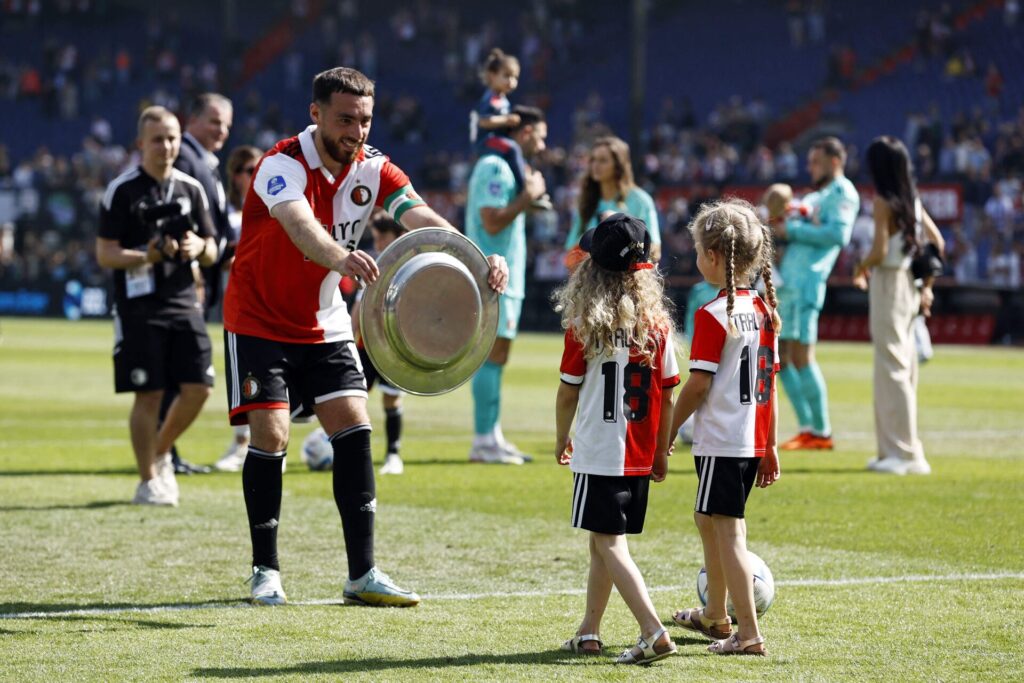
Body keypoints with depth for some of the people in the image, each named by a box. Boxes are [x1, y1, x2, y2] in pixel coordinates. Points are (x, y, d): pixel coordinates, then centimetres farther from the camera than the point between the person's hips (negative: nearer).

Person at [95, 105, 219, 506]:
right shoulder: (122, 191, -3)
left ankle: (161, 453, 23)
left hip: (184, 303, 5)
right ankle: (148, 481, 7)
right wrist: (146, 256, -21)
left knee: (199, 388, -2)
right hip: (139, 307, -5)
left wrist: (200, 248, -8)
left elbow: (211, 254, 15)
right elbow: (105, 254, -5)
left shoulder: (191, 189, 11)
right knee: (149, 395, -5)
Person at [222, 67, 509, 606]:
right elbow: (299, 224, -45)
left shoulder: (373, 170, -7)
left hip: (325, 324, 5)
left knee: (353, 428, -7)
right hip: (259, 320, -5)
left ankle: (362, 574, -4)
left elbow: (423, 220, -23)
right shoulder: (283, 164, -23)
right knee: (270, 435, -12)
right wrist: (338, 256, -68)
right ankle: (265, 571, 3)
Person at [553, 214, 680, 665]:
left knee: (609, 545, -5)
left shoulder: (584, 327, -10)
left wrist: (561, 442, 13)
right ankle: (588, 632, 24)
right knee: (604, 542, 17)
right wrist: (661, 451, 15)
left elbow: (568, 392, -3)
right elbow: (667, 394, 4)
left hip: (598, 454, -5)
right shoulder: (657, 324, 0)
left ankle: (654, 632, -19)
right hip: (640, 457, 5)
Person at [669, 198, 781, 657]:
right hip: (753, 441, 9)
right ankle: (715, 616, 37)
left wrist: (667, 431, -5)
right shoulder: (764, 311, 8)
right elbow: (769, 383, 11)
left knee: (728, 532, -5)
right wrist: (770, 447, 17)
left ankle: (748, 633, -7)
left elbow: (698, 383, -16)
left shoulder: (712, 315, -15)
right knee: (707, 519, 24)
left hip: (720, 441, -9)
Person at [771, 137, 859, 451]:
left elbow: (838, 234, -18)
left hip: (807, 281, -9)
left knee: (801, 355, -12)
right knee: (781, 357, 8)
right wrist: (781, 225, 7)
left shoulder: (842, 193, -3)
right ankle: (807, 428, 13)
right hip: (785, 282, 9)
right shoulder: (815, 197, 24)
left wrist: (793, 230, -13)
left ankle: (821, 432, -7)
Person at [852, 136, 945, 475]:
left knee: (892, 369, -5)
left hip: (888, 283, -8)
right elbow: (937, 241, 14)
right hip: (910, 286, 8)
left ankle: (906, 454, -5)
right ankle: (894, 451, 19)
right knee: (904, 367, 12)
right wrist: (927, 285, 17)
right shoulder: (912, 200, 10)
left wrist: (860, 271, 0)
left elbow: (879, 252, -19)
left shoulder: (883, 201, -13)